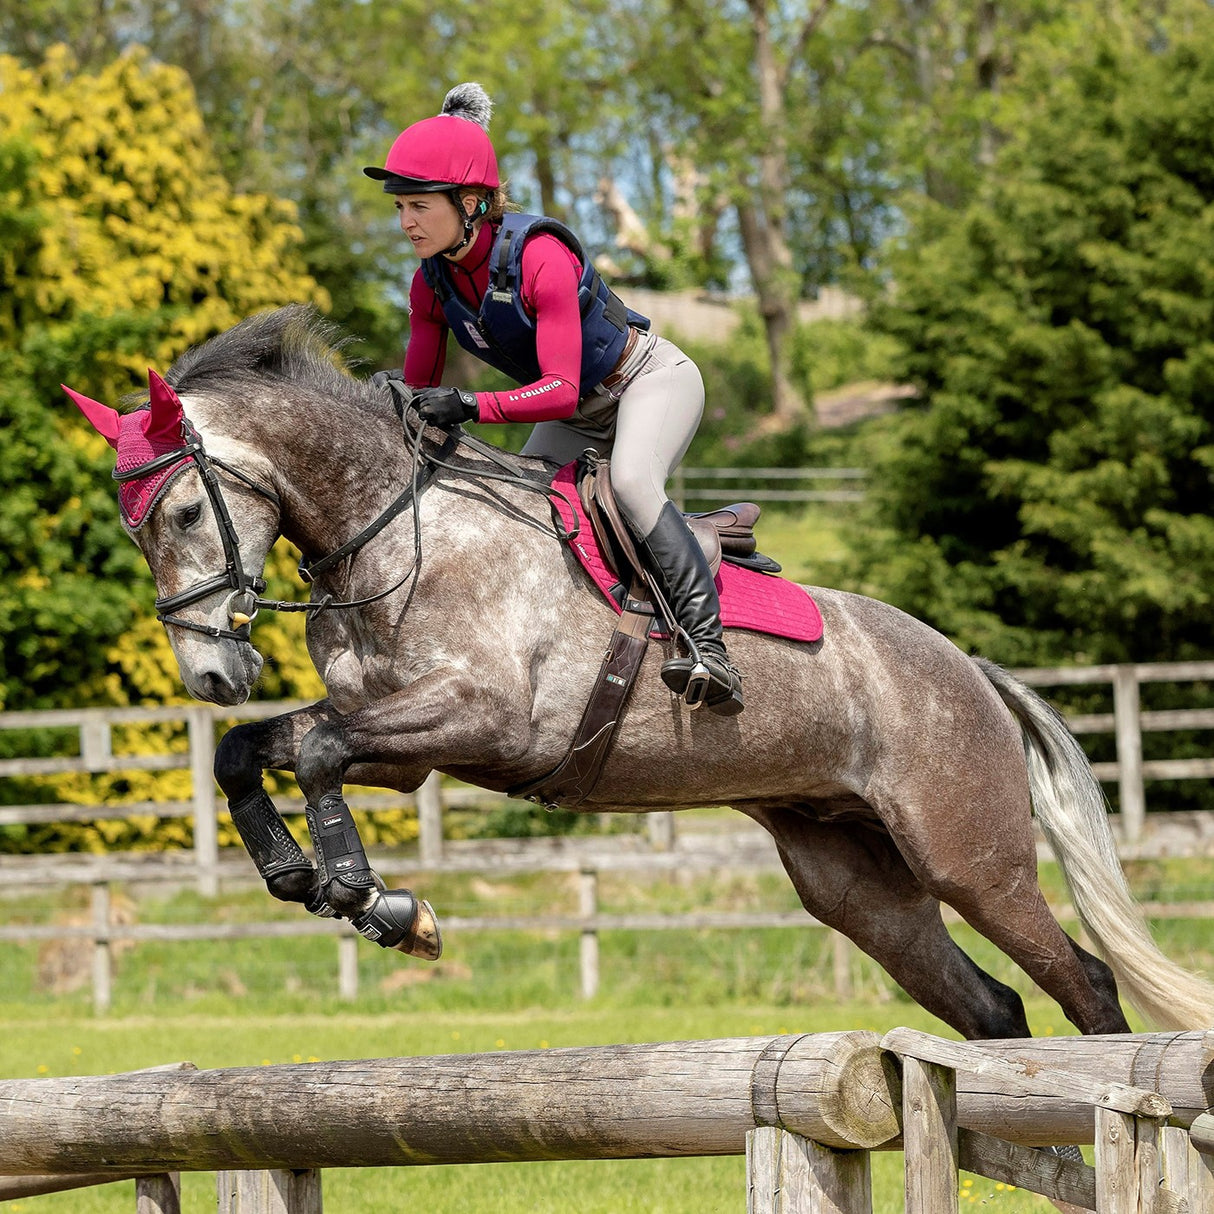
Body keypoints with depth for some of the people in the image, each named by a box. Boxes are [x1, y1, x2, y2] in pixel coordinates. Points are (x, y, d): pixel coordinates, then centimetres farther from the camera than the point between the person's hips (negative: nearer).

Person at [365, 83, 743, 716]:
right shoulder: (434, 282, -11)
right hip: (580, 417, 8)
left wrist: (471, 406, -50)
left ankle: (709, 646, -36)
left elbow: (560, 390, -38)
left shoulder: (539, 257, -34)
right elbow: (419, 388, -1)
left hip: (651, 379, -8)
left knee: (630, 481, -34)